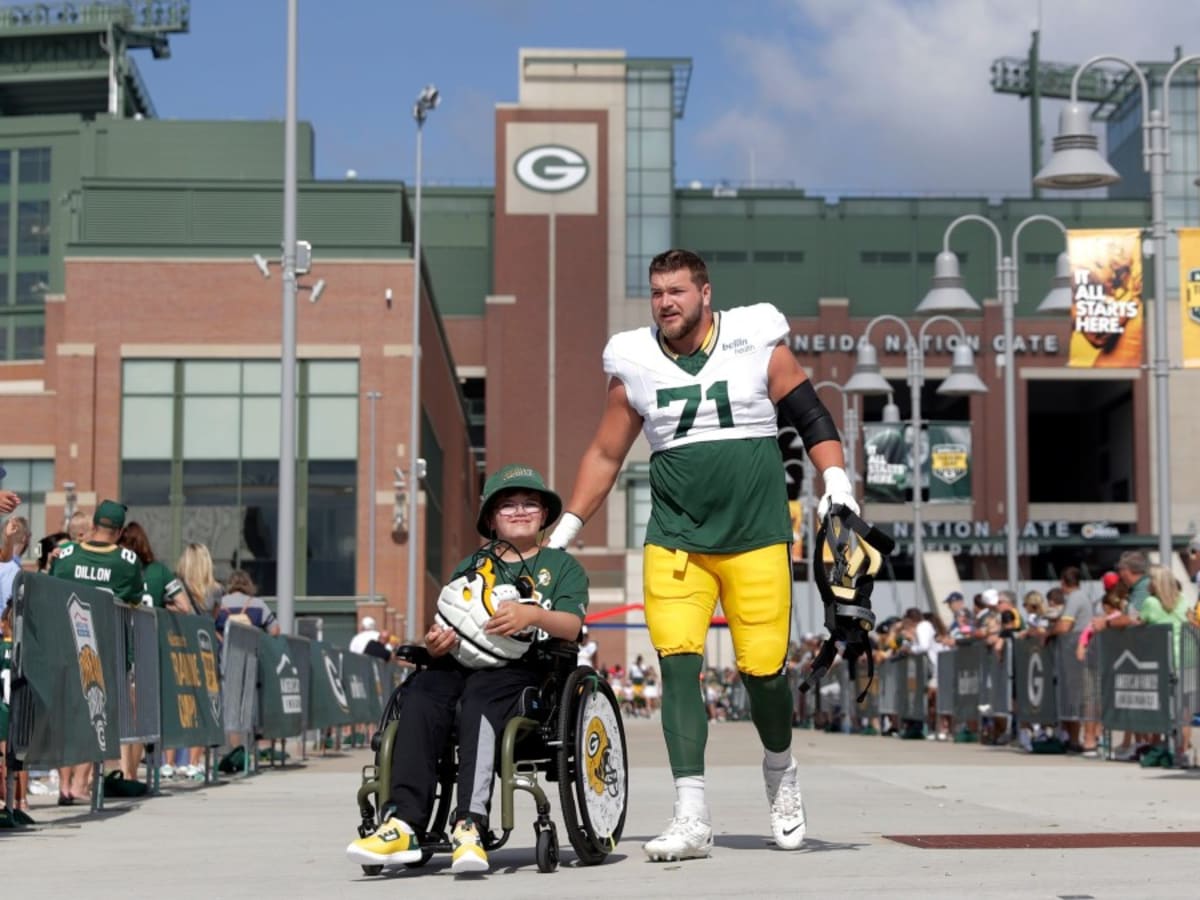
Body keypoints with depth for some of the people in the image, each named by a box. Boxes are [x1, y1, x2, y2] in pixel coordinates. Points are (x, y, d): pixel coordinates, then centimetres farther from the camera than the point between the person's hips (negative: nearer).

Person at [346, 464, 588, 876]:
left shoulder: (561, 566, 17)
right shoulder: (471, 567, 27)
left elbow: (571, 625, -1)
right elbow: (448, 627, 18)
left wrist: (534, 615, -22)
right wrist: (436, 643, -7)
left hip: (524, 667, -3)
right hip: (465, 661, 4)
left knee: (478, 698, -37)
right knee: (421, 691, -30)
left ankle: (470, 826, -47)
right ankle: (403, 822, -40)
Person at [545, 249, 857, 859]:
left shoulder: (757, 345, 1)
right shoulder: (634, 365, 6)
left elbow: (811, 419, 7)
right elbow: (605, 456, 14)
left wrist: (836, 481, -6)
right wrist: (566, 529, 12)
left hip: (757, 539, -1)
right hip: (674, 542, 1)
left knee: (763, 668, -1)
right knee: (677, 665, -12)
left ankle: (780, 771, 30)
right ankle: (691, 818, -9)